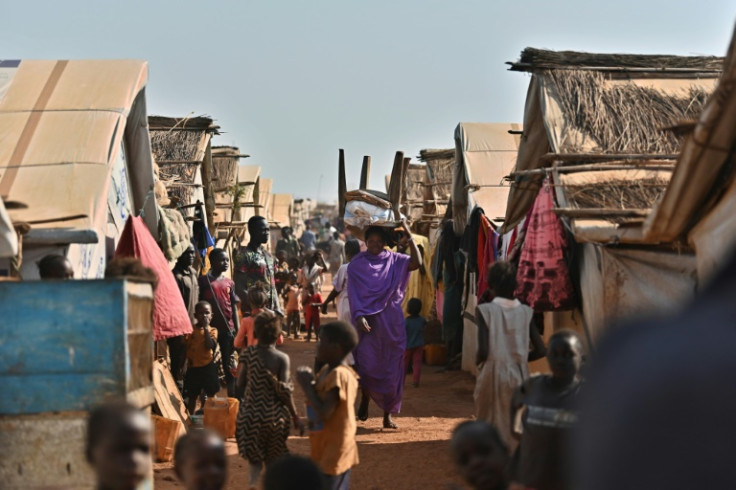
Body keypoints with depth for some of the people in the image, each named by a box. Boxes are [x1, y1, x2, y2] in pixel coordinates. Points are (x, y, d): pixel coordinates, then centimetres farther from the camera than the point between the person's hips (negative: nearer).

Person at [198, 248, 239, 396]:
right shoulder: (204, 280, -1)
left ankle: (232, 395, 11)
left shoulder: (229, 282, 10)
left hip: (227, 328, 3)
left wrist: (237, 329, 5)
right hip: (210, 328, -3)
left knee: (228, 362, 7)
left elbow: (234, 307, 11)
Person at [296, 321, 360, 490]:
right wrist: (311, 381, 3)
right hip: (329, 451, 10)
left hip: (332, 454, -10)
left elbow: (323, 413, -27)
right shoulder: (328, 370, 9)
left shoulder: (338, 375, -22)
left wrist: (307, 385, -19)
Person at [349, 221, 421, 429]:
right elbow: (353, 294, -4)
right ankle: (365, 399, 18)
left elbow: (416, 262, -13)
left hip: (391, 322, 1)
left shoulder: (393, 260, 4)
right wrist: (359, 316, -18)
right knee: (367, 365, -12)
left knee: (390, 367, 3)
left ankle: (388, 414, 13)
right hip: (367, 321, -1)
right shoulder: (356, 264, 2)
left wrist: (409, 235, -19)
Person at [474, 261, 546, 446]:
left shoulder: (485, 310, -10)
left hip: (492, 374, -3)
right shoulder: (525, 312, -1)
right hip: (518, 375, 3)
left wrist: (477, 360, 4)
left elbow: (484, 351, -18)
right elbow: (540, 350, -2)